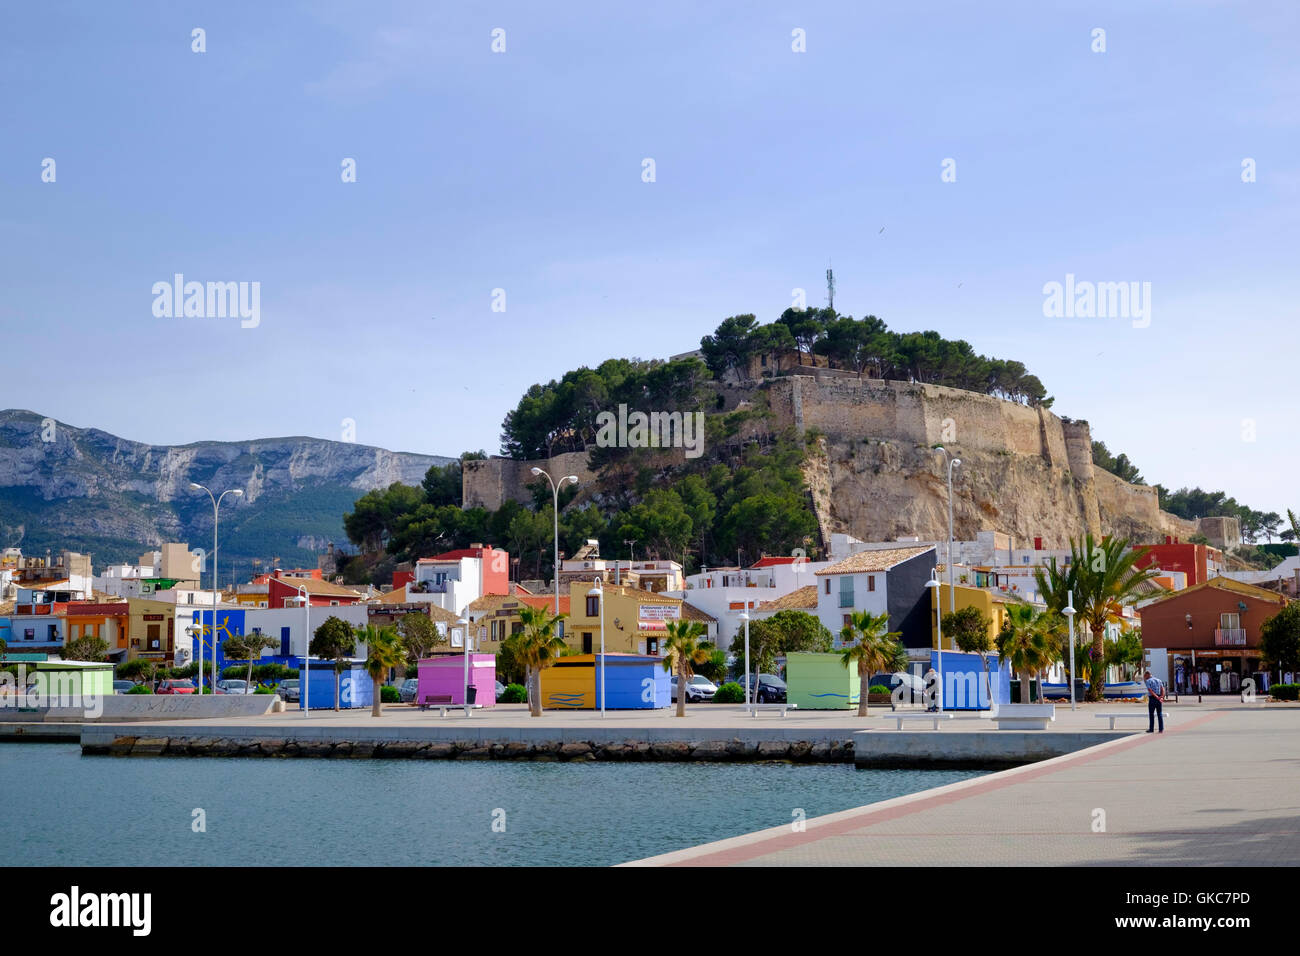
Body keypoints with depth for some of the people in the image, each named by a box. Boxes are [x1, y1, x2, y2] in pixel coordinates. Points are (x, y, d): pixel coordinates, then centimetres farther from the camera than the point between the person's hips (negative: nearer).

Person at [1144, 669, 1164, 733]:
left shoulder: (1148, 681, -5)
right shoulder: (1158, 680, 14)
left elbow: (1150, 691, -17)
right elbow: (1162, 689, 2)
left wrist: (1157, 698, -18)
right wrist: (1162, 697, -11)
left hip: (1152, 699, -5)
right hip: (1159, 700, 5)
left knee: (1151, 714, 5)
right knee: (1160, 714, 8)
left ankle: (1151, 729, 7)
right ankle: (1161, 729, 4)